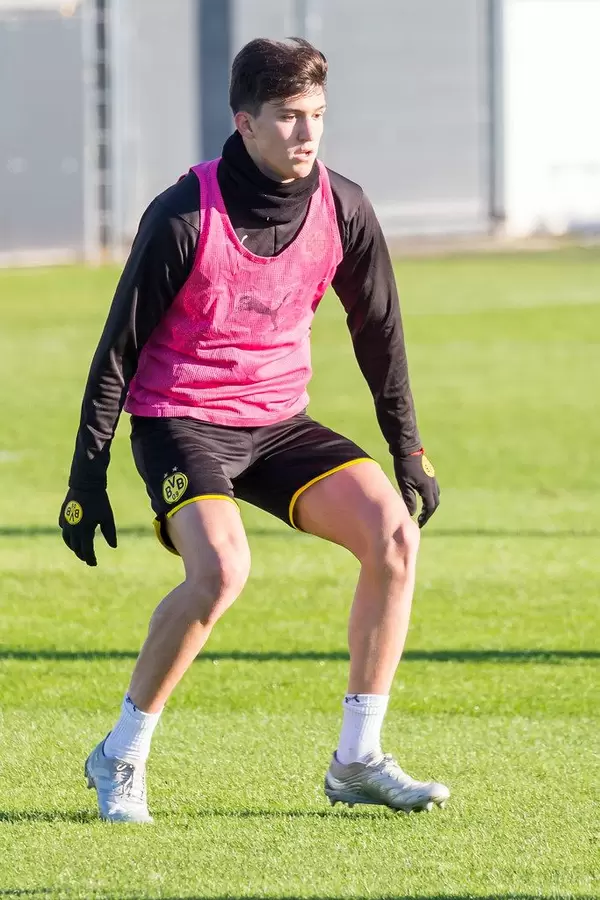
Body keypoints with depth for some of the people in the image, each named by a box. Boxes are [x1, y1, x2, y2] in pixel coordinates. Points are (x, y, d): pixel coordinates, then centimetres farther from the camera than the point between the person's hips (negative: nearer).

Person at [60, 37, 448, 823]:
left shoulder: (343, 210, -5)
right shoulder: (184, 216, -18)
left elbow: (378, 331, 10)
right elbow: (120, 345, -10)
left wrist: (409, 453, 12)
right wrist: (87, 475, -9)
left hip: (280, 421, 5)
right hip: (180, 420, -5)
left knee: (395, 534, -15)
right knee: (221, 570, -30)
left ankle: (357, 762, -5)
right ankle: (121, 758, -11)